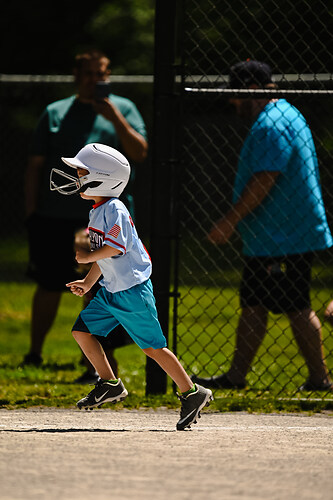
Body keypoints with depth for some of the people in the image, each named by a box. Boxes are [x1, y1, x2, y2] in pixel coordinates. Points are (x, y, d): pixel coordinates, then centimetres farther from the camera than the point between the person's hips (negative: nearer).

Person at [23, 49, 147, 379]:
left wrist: (115, 118, -15)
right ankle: (34, 355, 20)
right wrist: (32, 214, 4)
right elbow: (35, 166, 11)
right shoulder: (55, 113, 11)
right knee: (49, 286, 6)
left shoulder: (123, 109, 9)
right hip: (56, 216, 1)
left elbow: (139, 153, -3)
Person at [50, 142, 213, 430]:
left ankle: (192, 393, 2)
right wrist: (89, 282, 18)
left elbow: (115, 247, -28)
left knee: (153, 347, -6)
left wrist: (87, 256, -15)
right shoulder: (98, 211, 13)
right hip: (111, 289, 10)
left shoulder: (114, 210, -17)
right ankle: (110, 384, 13)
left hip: (132, 290, -10)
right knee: (82, 330, 5)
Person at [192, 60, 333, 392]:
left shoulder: (271, 125, -17)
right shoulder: (285, 115, 17)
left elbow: (264, 181, -24)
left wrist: (230, 221, -19)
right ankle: (236, 375, 16)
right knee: (252, 305, 12)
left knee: (297, 309, -6)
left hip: (285, 240, -11)